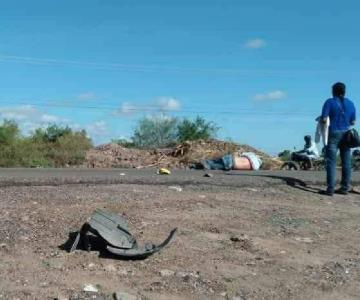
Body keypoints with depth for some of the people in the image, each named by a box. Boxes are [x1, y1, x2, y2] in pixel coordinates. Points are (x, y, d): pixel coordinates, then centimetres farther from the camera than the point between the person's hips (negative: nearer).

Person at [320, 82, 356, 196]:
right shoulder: (350, 103, 9)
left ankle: (330, 189, -10)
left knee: (331, 161, -5)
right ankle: (345, 188, 12)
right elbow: (353, 122, 12)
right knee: (346, 162, 8)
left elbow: (324, 119, -10)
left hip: (334, 134, -4)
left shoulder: (330, 102, -3)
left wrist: (322, 119, 12)